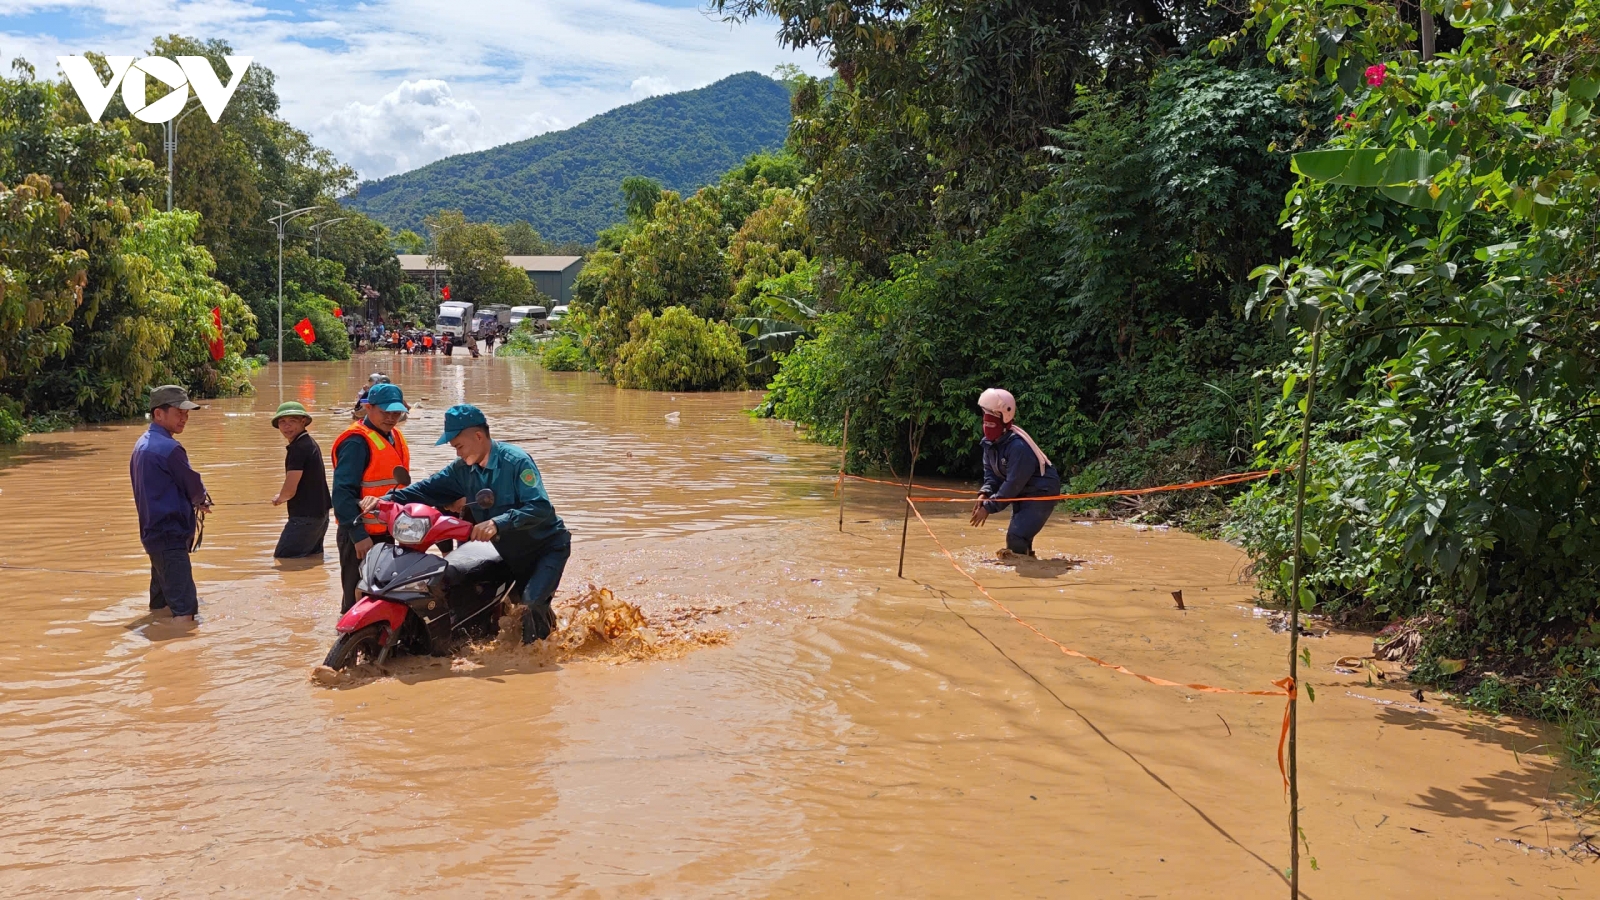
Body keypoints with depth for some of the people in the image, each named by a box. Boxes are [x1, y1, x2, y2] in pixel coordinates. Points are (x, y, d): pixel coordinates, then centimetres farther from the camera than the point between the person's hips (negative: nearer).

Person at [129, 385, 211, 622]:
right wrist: (203, 499, 13)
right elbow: (194, 487, -9)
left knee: (161, 604, 22)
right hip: (171, 536, -10)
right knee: (184, 610, -18)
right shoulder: (169, 448, -17)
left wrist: (195, 501, 11)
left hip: (152, 530, 10)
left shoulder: (142, 444, 13)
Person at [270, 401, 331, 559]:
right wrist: (283, 497, 11)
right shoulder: (310, 442, 12)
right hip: (320, 513, 10)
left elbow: (289, 490, -21)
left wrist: (279, 498, 0)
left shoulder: (298, 448, -20)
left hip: (305, 517, -10)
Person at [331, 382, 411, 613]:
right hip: (361, 536, -9)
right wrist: (358, 535, -26)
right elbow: (343, 492, -23)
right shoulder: (357, 442, -17)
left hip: (386, 532, 9)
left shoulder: (395, 438, 12)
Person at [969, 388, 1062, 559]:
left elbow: (1013, 484, -26)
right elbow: (991, 474, 3)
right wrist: (984, 494, -17)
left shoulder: (1018, 446, -30)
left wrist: (988, 506, -23)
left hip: (1042, 493, -9)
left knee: (1016, 538, -19)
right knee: (1017, 535, 15)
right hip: (1022, 493, 9)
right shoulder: (989, 442, -3)